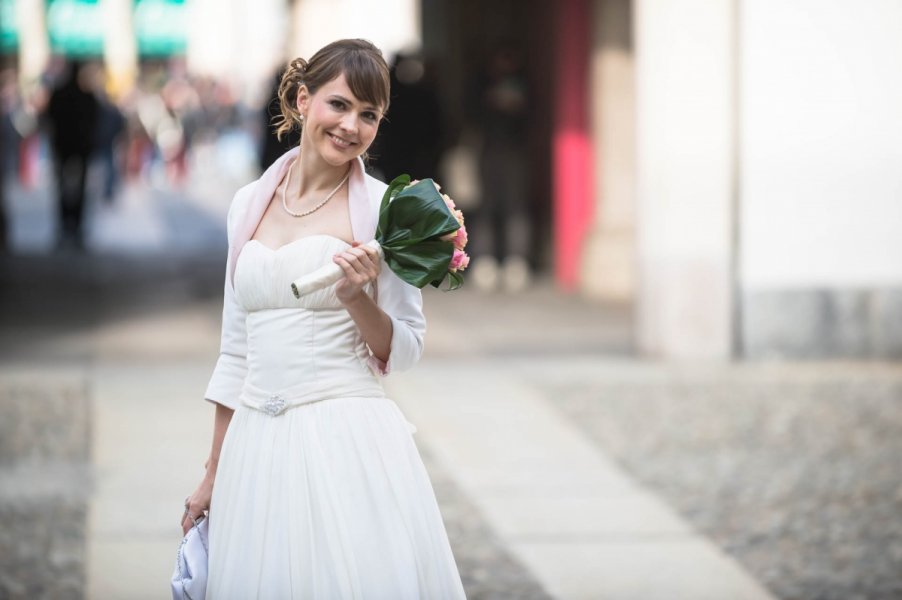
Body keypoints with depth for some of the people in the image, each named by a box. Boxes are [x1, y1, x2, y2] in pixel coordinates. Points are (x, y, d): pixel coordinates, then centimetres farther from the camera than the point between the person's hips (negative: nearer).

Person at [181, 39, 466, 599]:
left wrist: (357, 298, -17)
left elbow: (403, 350, 1)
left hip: (348, 442, -4)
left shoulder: (382, 208, -2)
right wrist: (214, 472, 17)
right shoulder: (249, 203, 11)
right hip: (257, 446, 4)